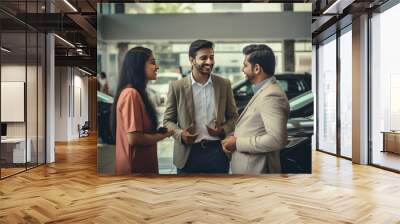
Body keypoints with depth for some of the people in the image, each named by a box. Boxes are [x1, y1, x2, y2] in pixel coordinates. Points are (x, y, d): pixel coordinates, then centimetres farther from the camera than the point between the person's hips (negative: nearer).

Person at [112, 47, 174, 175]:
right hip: (135, 165, -9)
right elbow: (133, 138, -24)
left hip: (142, 163, 9)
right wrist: (163, 135, -11)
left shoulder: (136, 93, 9)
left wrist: (159, 132, 1)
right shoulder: (131, 94, -20)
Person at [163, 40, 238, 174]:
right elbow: (168, 120, 3)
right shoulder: (177, 87, -3)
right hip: (188, 153, -1)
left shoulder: (224, 84, 2)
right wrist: (180, 134, -16)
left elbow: (233, 116, 9)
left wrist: (223, 130, -11)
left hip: (217, 151, 2)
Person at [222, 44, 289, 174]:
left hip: (256, 170, -9)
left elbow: (277, 139, -29)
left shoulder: (271, 95, -21)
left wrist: (238, 142, -21)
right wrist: (234, 138, 1)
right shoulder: (263, 91, 10)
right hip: (248, 168, 9)